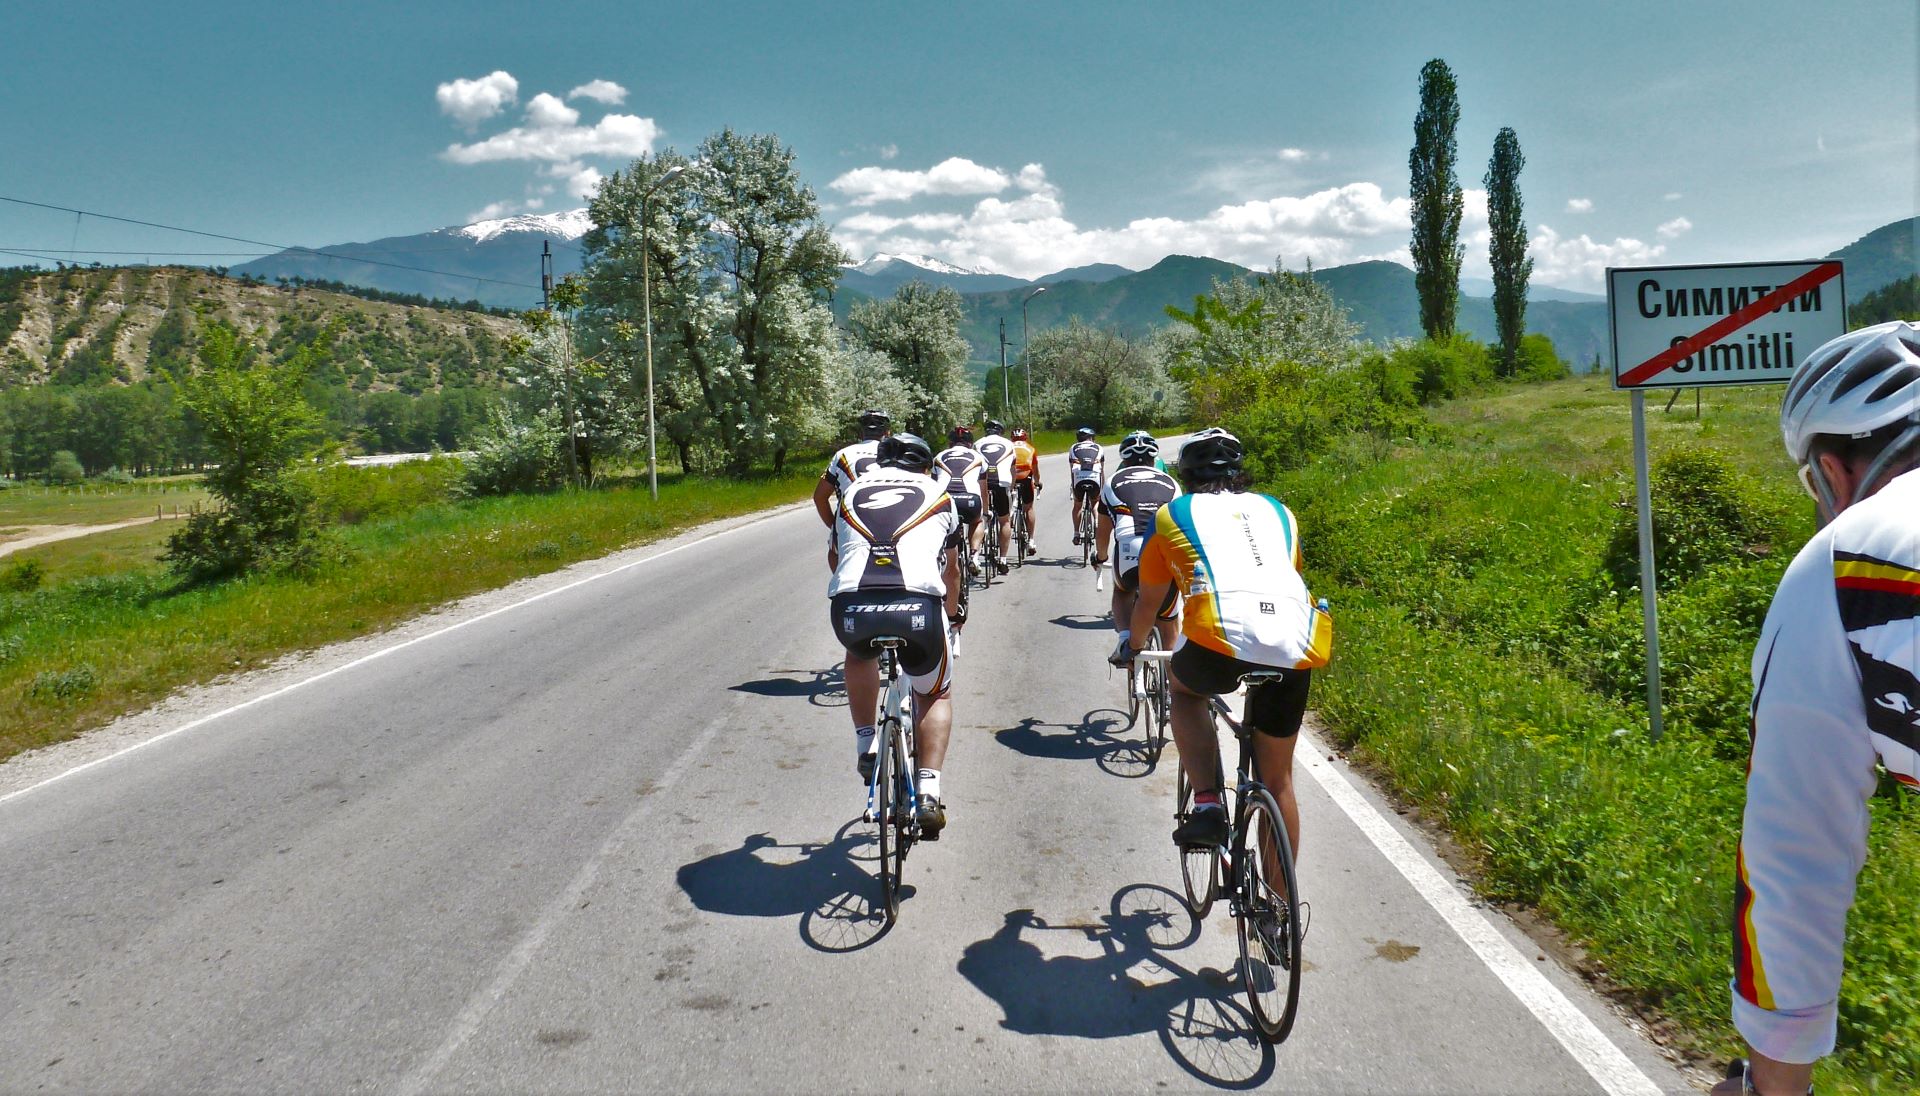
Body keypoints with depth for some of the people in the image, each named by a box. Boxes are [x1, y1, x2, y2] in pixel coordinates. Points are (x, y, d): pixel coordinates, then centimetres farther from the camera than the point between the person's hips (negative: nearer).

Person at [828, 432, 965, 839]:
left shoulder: (852, 492, 29)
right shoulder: (937, 494, 27)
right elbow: (951, 570, 39)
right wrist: (952, 611, 59)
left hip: (851, 606, 1)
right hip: (918, 605, -1)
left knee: (860, 656, 38)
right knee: (936, 696, 24)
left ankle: (866, 745, 28)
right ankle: (928, 790, 8)